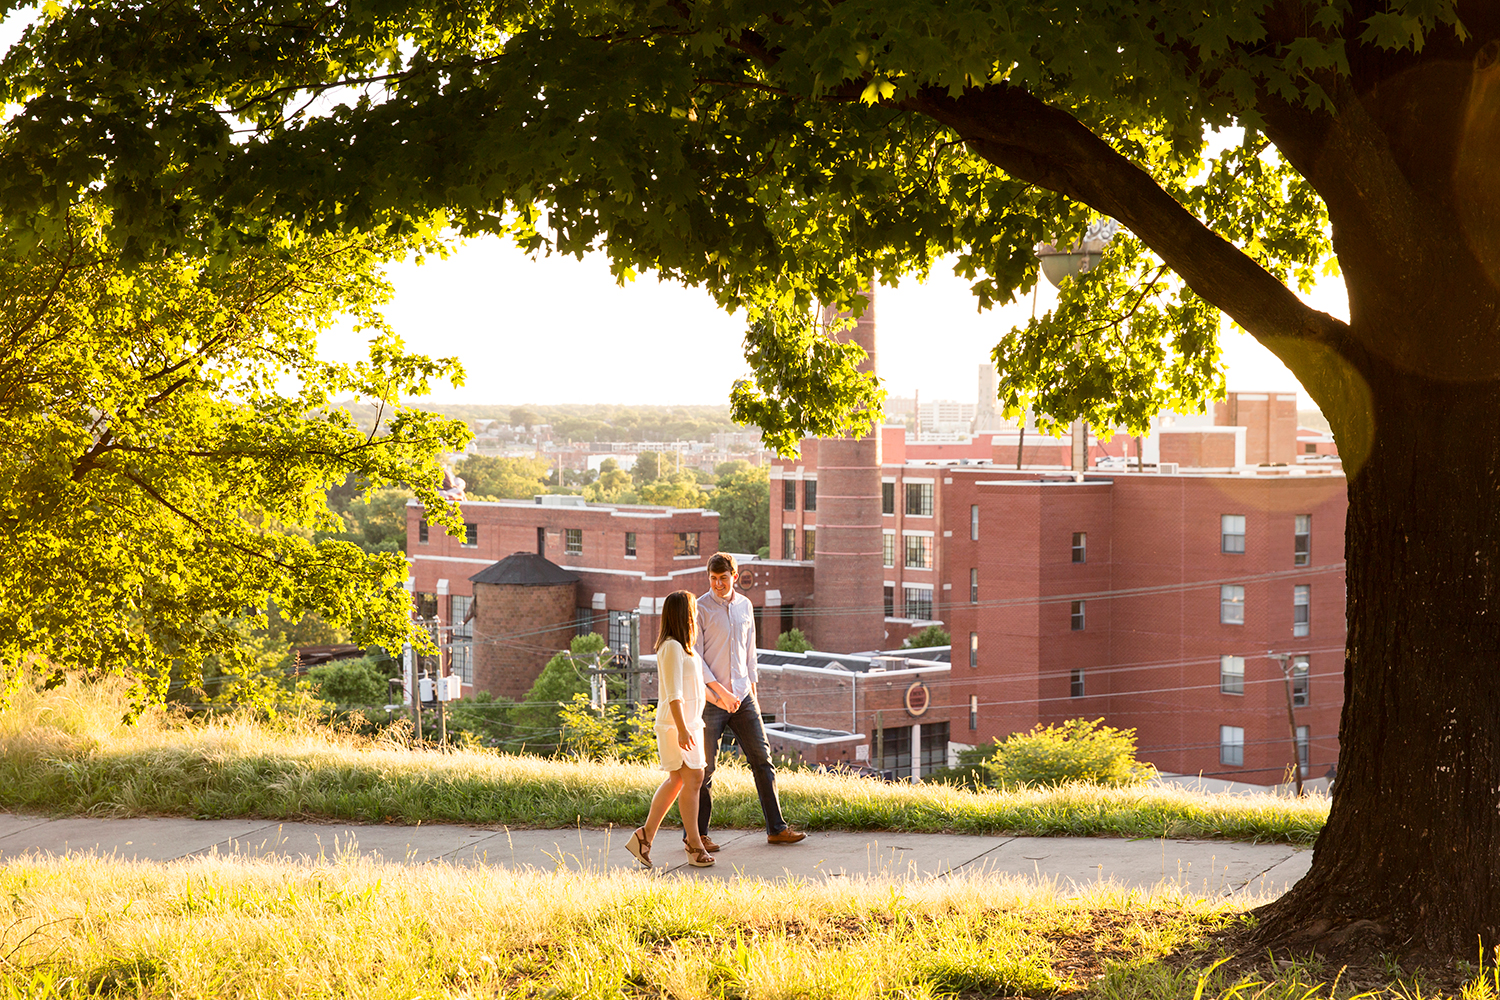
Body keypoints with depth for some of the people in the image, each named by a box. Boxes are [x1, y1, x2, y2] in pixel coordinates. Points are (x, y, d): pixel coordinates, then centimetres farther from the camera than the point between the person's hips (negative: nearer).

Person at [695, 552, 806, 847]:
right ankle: (696, 833, 8)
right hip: (711, 699, -5)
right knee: (704, 769, -1)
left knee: (762, 759, 5)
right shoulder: (700, 609, -8)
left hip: (743, 698, 5)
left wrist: (752, 690, 14)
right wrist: (721, 692, -17)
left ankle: (776, 828, 11)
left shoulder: (744, 606, 10)